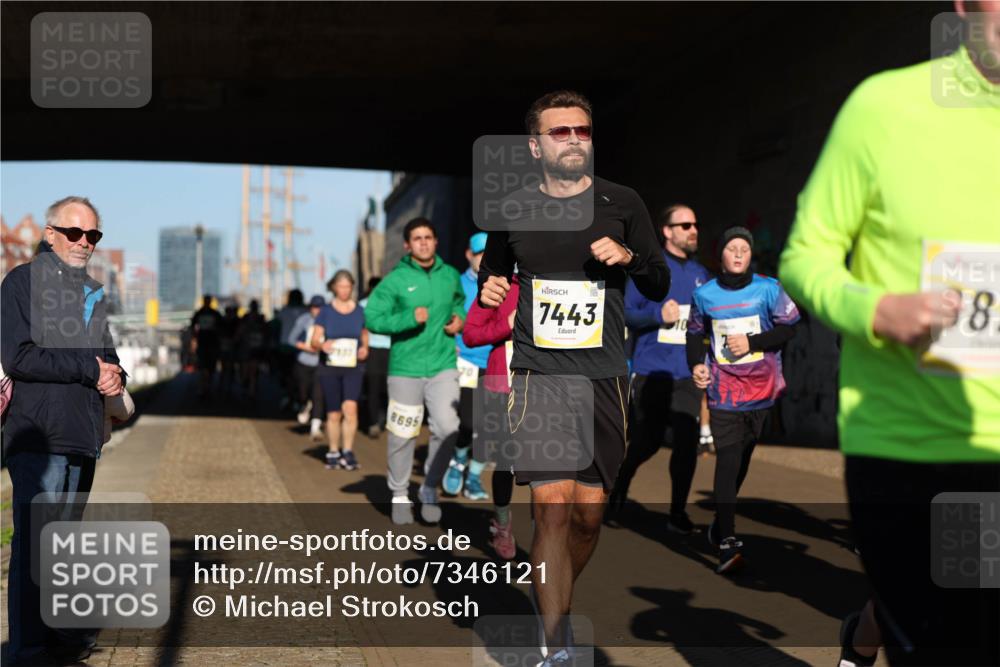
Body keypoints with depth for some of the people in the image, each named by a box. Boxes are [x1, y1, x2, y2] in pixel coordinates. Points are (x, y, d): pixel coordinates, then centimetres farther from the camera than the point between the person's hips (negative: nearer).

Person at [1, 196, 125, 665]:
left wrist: (115, 376, -1)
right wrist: (89, 367, -15)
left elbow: (107, 353, 23)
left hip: (85, 435, 7)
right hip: (39, 435, -7)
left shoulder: (94, 293, 18)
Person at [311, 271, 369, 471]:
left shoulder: (360, 311, 6)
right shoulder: (326, 311, 3)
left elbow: (365, 337, 16)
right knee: (334, 413, 5)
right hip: (330, 366, 0)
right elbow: (314, 340, 0)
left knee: (350, 408, -19)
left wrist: (364, 349, -6)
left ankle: (348, 452, -13)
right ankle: (333, 453, 19)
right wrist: (322, 345, -23)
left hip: (352, 367, 0)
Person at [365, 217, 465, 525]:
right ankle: (400, 496, 23)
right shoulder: (395, 280, -5)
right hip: (405, 368, -2)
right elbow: (372, 318, -11)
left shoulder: (450, 276, 6)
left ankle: (430, 489, 10)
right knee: (402, 435, 5)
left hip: (443, 365, 2)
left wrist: (459, 317, 5)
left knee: (447, 428, -11)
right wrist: (410, 318, -22)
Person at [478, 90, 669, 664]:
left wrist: (631, 257, -10)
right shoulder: (514, 210, 7)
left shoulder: (622, 203, 6)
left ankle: (556, 606, 32)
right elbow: (492, 274, 23)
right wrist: (488, 290, 0)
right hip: (539, 374, -1)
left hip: (605, 378, 1)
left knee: (589, 513, 5)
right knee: (553, 506, -14)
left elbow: (661, 287, 10)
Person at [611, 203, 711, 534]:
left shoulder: (701, 274, 11)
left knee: (687, 441, -7)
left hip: (688, 372, 3)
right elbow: (626, 313, -6)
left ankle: (678, 513, 5)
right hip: (652, 369, -3)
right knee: (647, 441, 7)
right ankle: (620, 483, 37)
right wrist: (658, 314, -21)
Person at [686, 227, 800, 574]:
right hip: (722, 389, -1)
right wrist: (696, 364, 1)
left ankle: (721, 522, 29)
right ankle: (728, 541, -16)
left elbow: (788, 329, 1)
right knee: (727, 461, -12)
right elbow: (695, 333, 17)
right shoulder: (704, 294, 5)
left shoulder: (768, 289, 0)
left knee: (742, 460, 10)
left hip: (760, 387, 1)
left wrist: (751, 342, -11)